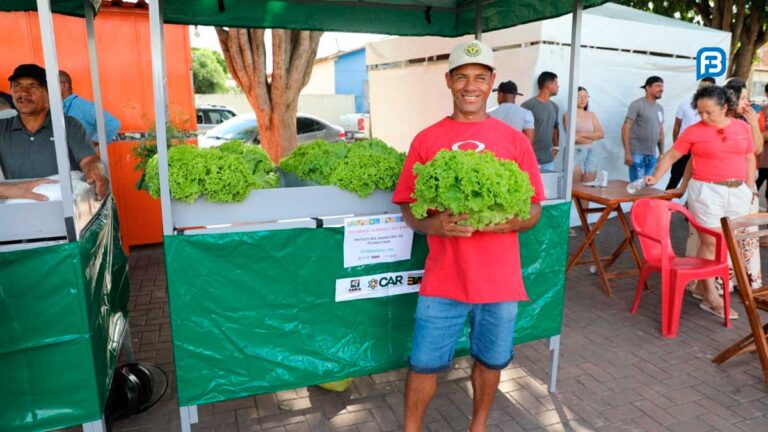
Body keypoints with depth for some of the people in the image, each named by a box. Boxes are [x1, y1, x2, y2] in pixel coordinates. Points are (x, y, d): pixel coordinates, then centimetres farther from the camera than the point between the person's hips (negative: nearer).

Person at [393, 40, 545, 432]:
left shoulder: (514, 141, 1)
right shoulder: (426, 140, 0)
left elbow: (534, 209, 3)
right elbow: (407, 207, 1)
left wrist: (509, 221, -17)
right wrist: (433, 225, -19)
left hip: (499, 278, 1)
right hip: (443, 278, -1)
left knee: (490, 360, 17)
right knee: (424, 363, 8)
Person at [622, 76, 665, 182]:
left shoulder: (660, 108, 15)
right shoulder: (637, 104, -5)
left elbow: (661, 132, 20)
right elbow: (625, 128, -10)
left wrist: (662, 153, 15)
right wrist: (627, 153, -16)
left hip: (652, 155, 6)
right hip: (637, 154, -6)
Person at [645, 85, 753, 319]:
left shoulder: (743, 128, 7)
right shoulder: (694, 131, -4)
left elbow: (749, 159, 14)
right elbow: (671, 155, -2)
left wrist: (749, 188, 10)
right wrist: (655, 177, -15)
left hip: (738, 191, 5)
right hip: (707, 192, -5)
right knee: (710, 243, -4)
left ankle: (707, 286, 17)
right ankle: (711, 297, 2)